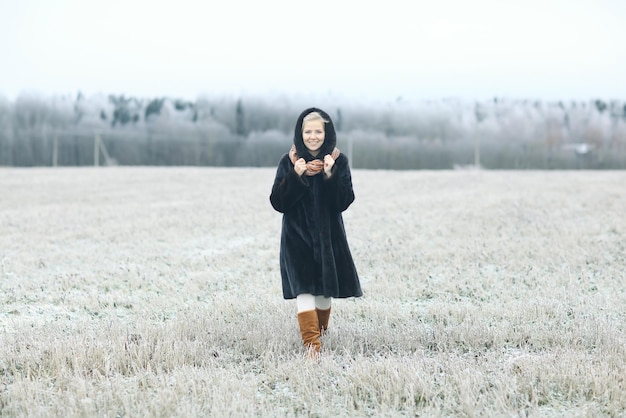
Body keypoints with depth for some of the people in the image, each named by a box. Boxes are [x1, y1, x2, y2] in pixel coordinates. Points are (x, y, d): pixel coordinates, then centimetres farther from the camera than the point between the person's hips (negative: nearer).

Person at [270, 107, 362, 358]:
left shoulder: (338, 161, -2)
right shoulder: (289, 162, -2)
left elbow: (344, 202, -9)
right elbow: (278, 202, -8)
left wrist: (330, 175, -23)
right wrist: (295, 175, -21)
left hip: (329, 235, 1)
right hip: (297, 236, -1)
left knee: (325, 289, 10)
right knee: (303, 288, -14)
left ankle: (320, 331, 34)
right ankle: (312, 344, -19)